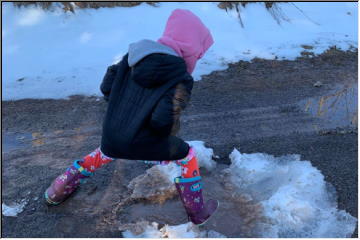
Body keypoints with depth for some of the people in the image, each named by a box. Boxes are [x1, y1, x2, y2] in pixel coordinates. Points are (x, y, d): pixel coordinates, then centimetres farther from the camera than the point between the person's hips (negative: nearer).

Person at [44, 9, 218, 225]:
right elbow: (163, 121, -27)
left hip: (111, 135, 6)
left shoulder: (135, 54, 1)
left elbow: (106, 86, 5)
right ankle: (198, 213, 27)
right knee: (187, 156, 16)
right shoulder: (180, 79, -16)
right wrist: (171, 129, -3)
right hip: (142, 144, -6)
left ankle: (57, 192, 51)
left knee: (101, 156, 37)